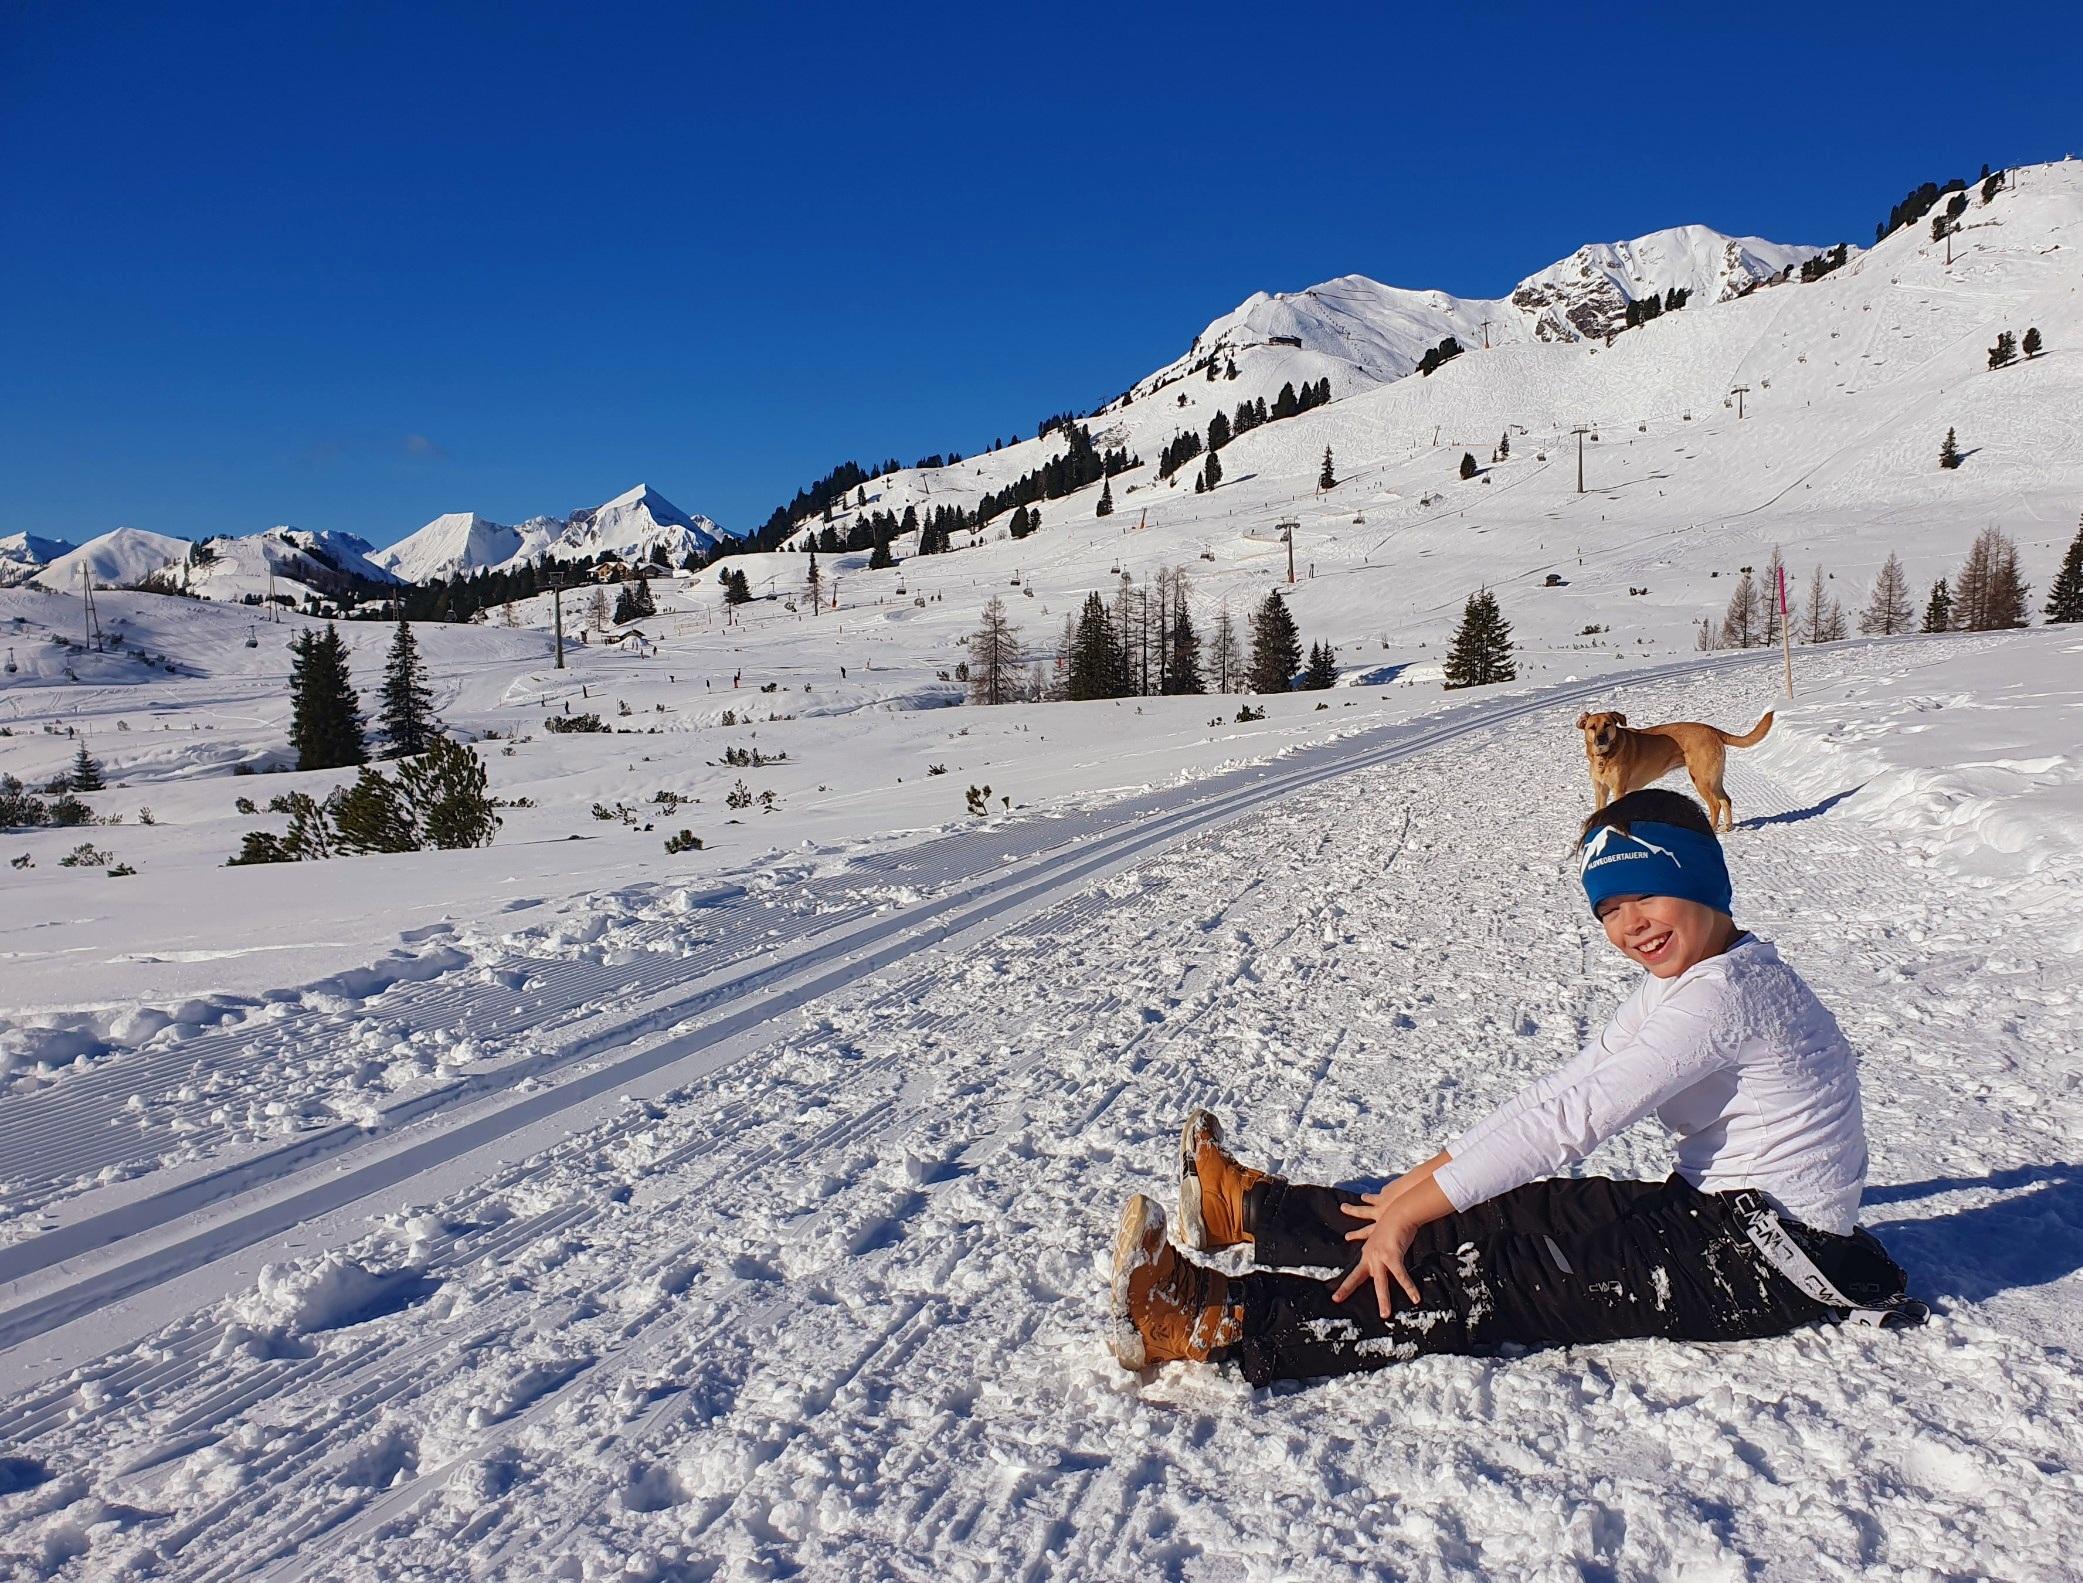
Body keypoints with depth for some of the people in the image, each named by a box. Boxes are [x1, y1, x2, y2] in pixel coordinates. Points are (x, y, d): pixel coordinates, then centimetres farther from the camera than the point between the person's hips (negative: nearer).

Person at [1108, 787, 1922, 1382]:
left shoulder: (1724, 992, -22)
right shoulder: (1679, 983, 10)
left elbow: (1570, 1119, -27)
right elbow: (1562, 1088, 5)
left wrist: (1410, 1212, -25)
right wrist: (1420, 1182, -3)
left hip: (1766, 1261, -9)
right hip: (1715, 1215, 9)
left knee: (1502, 1277, -21)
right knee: (1496, 1219, 2)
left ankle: (1221, 1323, -28)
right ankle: (1254, 1208, 12)